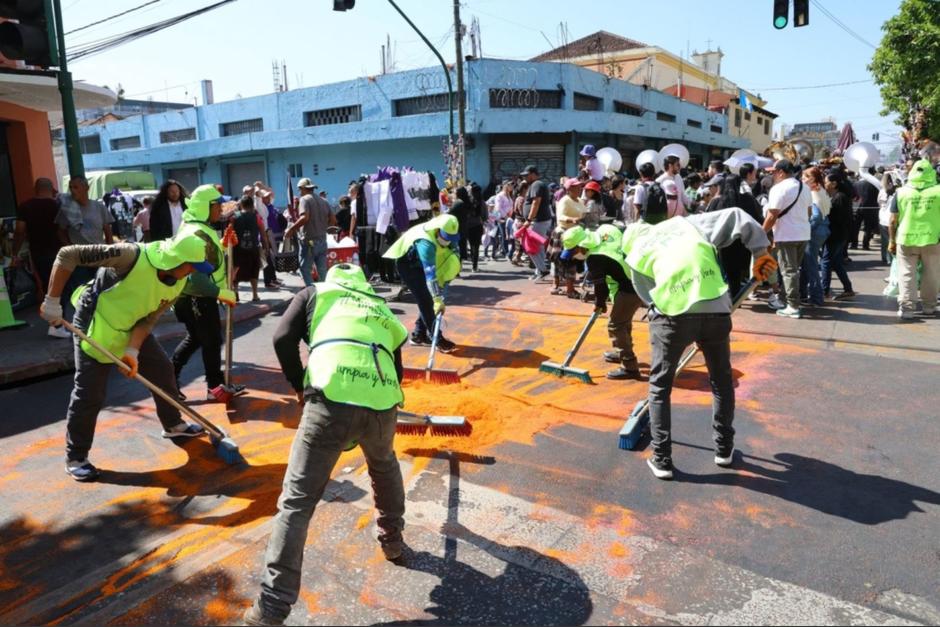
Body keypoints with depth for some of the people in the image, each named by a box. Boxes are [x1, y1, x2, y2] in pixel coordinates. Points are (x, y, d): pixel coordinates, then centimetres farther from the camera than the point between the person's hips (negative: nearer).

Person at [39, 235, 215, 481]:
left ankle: (173, 425, 32)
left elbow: (149, 319, -8)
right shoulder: (133, 256, -33)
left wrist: (133, 351, -21)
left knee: (162, 369, 11)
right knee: (89, 393, -6)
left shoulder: (176, 284, -12)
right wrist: (52, 302, -26)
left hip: (132, 328, 7)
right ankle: (75, 458, 10)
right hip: (95, 324, -7)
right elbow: (67, 255, -29)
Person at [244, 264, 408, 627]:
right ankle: (392, 540, 49)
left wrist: (300, 387, 26)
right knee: (384, 466, 37)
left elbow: (283, 340, 13)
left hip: (331, 400, -3)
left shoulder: (316, 293, 26)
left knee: (296, 503, 4)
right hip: (382, 401, 4)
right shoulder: (382, 310, 34)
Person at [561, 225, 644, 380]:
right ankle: (622, 353, 44)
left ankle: (630, 367, 0)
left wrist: (599, 303, 10)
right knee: (624, 319, 25)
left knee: (616, 325, -3)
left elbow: (600, 283, -9)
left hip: (632, 288, -10)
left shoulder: (594, 258, -19)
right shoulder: (605, 231, 3)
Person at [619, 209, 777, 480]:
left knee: (659, 386, 15)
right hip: (716, 308, 2)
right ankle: (724, 449, 35)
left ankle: (661, 460, 15)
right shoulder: (685, 222, 24)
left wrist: (690, 333, 22)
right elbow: (736, 217, 12)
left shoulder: (636, 256, 19)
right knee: (722, 380, 24)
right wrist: (760, 251, 16)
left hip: (673, 313, -2)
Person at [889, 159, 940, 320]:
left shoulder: (901, 192, -5)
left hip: (906, 239, 0)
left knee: (907, 273, 7)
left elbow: (893, 220, -2)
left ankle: (906, 307, 3)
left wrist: (892, 240, 8)